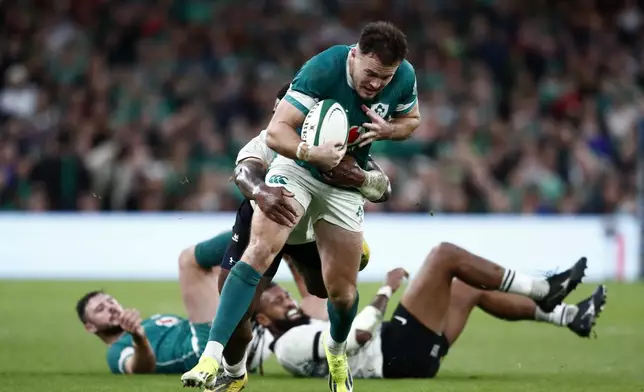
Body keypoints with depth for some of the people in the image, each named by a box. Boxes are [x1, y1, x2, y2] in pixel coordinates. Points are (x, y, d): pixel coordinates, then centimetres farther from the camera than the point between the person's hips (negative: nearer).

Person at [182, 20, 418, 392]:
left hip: (346, 184, 4)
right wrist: (312, 153, -48)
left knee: (342, 289, 4)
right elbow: (276, 131, -28)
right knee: (259, 252, -25)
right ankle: (211, 359, -31)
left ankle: (336, 351, 40)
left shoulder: (405, 77, -14)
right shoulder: (322, 69, -28)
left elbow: (411, 119, 8)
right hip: (297, 167, -4)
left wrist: (387, 130, -16)